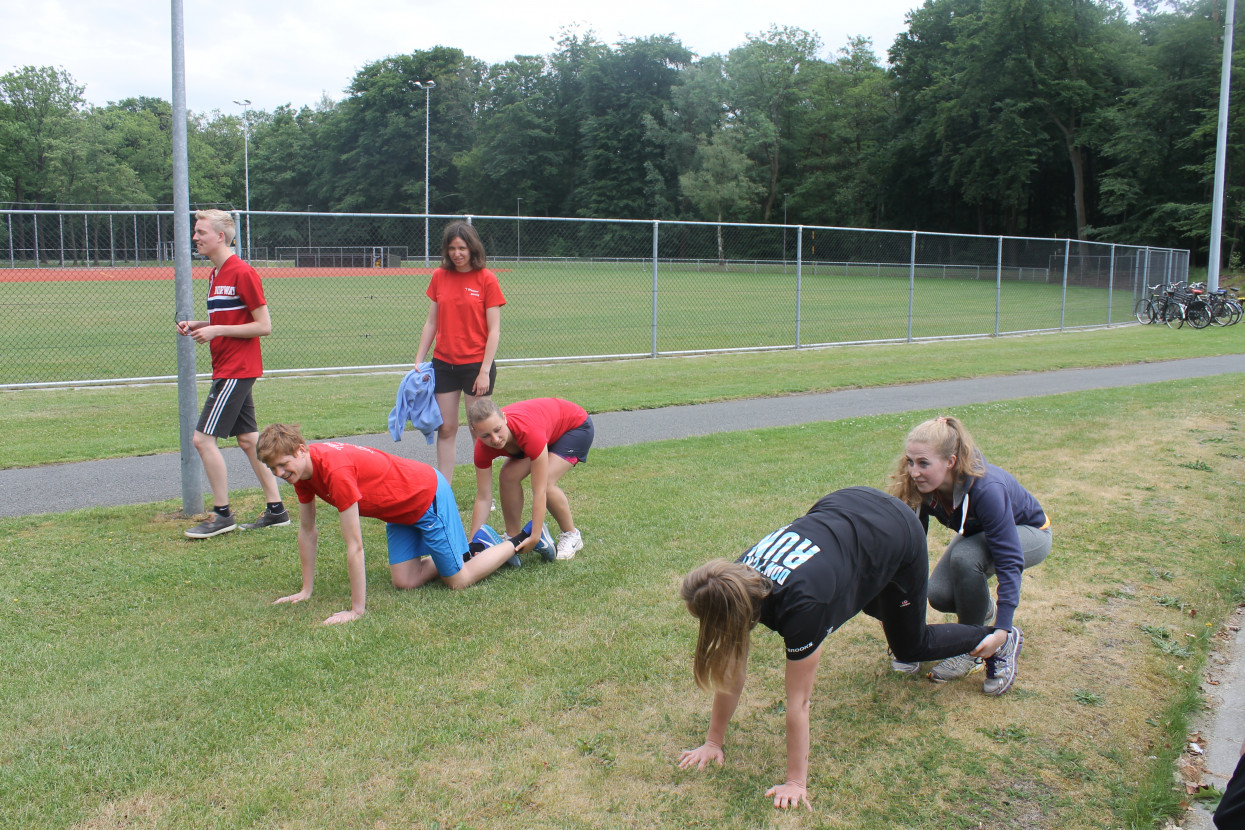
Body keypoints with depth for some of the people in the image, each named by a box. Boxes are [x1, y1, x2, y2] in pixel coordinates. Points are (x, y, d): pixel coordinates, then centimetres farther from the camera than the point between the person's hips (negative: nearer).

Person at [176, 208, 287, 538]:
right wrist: (196, 325, 7)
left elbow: (263, 326, -16)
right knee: (248, 439, 11)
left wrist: (217, 331, -17)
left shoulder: (242, 273, -14)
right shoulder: (215, 274, 15)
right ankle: (276, 509, 17)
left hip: (236, 371, -10)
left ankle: (222, 514, 0)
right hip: (228, 370, 10)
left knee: (203, 438, -9)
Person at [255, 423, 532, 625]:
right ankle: (473, 546, 26)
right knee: (404, 582, 4)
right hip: (400, 509, 8)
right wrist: (306, 591, 7)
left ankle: (518, 542, 23)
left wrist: (357, 610, -27)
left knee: (458, 581, 0)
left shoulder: (335, 471, -37)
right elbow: (307, 532, 4)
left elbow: (354, 548, -33)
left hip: (427, 493, -8)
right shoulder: (301, 469, -9)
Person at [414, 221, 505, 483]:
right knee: (445, 429, 7)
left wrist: (485, 371, -12)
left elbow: (494, 330, -7)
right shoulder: (439, 277, 6)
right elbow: (431, 322, 10)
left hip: (476, 365, -4)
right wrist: (418, 361, 5)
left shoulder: (486, 279, -6)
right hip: (443, 364, 4)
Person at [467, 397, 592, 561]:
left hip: (576, 425, -6)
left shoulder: (529, 431, -44)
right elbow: (483, 498, -19)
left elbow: (539, 491, -40)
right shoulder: (483, 448, -25)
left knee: (546, 482, -26)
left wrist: (535, 537, -40)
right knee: (508, 477, -15)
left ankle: (571, 536, -3)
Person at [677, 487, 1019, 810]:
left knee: (909, 646, 14)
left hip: (897, 532, -5)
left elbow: (798, 701, -33)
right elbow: (732, 669, -12)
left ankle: (1001, 640, 35)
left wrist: (795, 783, -24)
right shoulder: (737, 583, -23)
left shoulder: (798, 605, -41)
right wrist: (713, 742, -7)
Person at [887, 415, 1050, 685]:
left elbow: (1009, 560, -40)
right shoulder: (921, 487, -24)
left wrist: (1002, 628, -45)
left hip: (1028, 532, -5)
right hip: (979, 533, 5)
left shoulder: (986, 489, -41)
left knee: (964, 557, -35)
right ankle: (985, 611, 16)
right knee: (939, 595, -19)